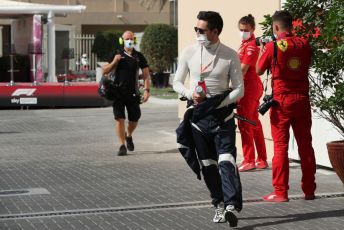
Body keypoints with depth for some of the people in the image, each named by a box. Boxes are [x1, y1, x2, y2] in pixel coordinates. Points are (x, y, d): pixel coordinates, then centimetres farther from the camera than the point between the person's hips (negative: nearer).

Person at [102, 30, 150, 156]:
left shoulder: (139, 56, 7)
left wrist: (146, 90, -6)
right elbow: (104, 71, 5)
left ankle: (129, 136, 38)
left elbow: (146, 75, 6)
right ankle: (122, 146, -1)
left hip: (133, 93, 1)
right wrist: (114, 62, -11)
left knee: (134, 120, 7)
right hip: (118, 92, -1)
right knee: (120, 119, -7)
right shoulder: (117, 54, 5)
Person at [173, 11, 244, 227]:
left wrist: (217, 104, -16)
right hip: (197, 115, 4)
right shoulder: (189, 52, 2)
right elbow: (177, 82, 11)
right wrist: (190, 94, -10)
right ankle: (220, 204, 20)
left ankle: (232, 205, -25)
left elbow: (239, 90, -3)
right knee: (207, 164, 8)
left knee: (226, 160, -17)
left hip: (222, 116, -3)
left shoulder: (230, 56, -6)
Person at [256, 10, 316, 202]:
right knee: (305, 145, 10)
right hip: (302, 100, 4)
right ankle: (309, 190, 15)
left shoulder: (272, 46, -8)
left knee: (280, 146, 0)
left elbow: (259, 70, 2)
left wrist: (261, 51, 19)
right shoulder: (304, 44, 3)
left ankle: (280, 192, -1)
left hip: (282, 101, -4)